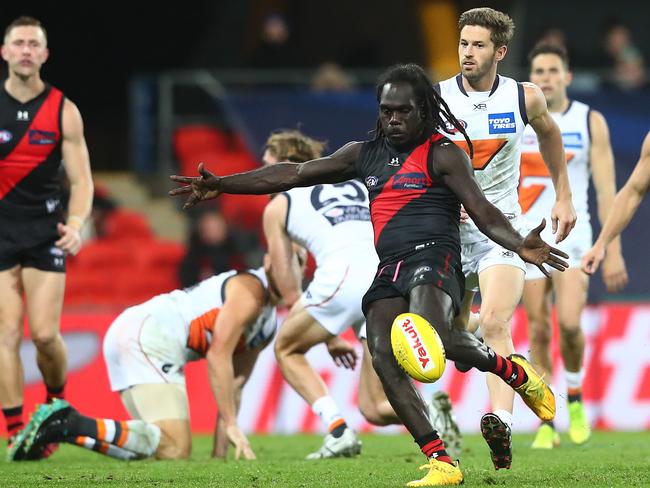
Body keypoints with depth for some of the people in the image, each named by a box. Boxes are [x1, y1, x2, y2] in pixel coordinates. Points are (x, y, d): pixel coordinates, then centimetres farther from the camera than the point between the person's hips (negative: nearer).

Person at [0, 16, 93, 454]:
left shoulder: (63, 111, -1)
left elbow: (81, 179, -1)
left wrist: (76, 225, -18)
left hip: (45, 231, 0)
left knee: (45, 334, -6)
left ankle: (57, 403, 23)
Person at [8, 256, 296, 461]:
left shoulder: (268, 327, 23)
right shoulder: (250, 290, -6)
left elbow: (232, 384, 22)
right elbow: (218, 355, -12)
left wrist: (220, 451, 15)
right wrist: (231, 425, -11)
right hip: (150, 336, -10)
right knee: (175, 450, -19)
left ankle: (62, 424, 2)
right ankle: (68, 425, -26)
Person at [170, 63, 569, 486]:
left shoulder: (442, 155, 3)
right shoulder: (365, 155, 20)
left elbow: (482, 210, -7)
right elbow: (294, 174, 22)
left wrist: (519, 245, -27)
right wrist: (222, 185, 18)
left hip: (432, 258, -6)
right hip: (388, 270, 6)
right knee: (385, 358, -18)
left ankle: (510, 369, -6)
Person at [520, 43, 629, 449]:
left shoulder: (590, 122, 1)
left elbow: (606, 189, -1)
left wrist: (613, 251, -6)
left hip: (572, 233, -1)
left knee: (569, 322, -18)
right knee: (539, 331, -4)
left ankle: (575, 397, 9)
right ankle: (546, 424, 3)